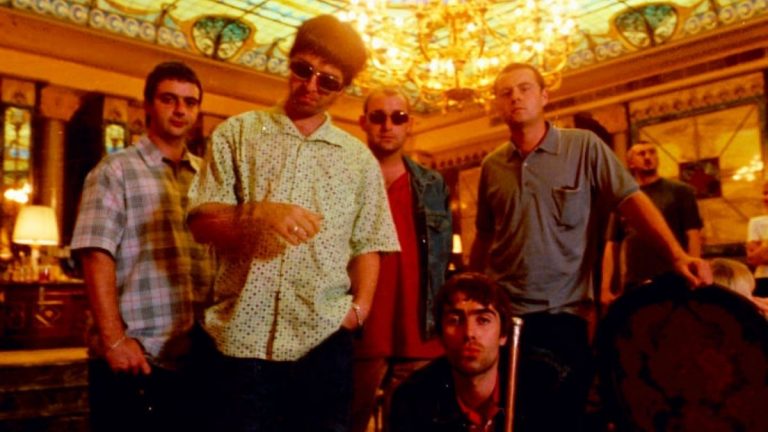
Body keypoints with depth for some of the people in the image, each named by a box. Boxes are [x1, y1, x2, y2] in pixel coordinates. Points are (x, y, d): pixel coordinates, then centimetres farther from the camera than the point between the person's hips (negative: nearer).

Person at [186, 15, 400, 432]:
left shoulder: (359, 158, 10)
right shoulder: (238, 133, 6)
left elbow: (367, 244, 10)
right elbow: (202, 222, -1)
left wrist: (359, 308, -4)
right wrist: (259, 212, -19)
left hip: (324, 338, 1)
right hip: (241, 334, -1)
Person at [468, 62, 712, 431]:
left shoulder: (584, 147, -2)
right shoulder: (491, 166, 7)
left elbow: (632, 200, -10)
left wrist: (677, 255, -23)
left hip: (564, 314, -3)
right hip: (500, 314, 4)